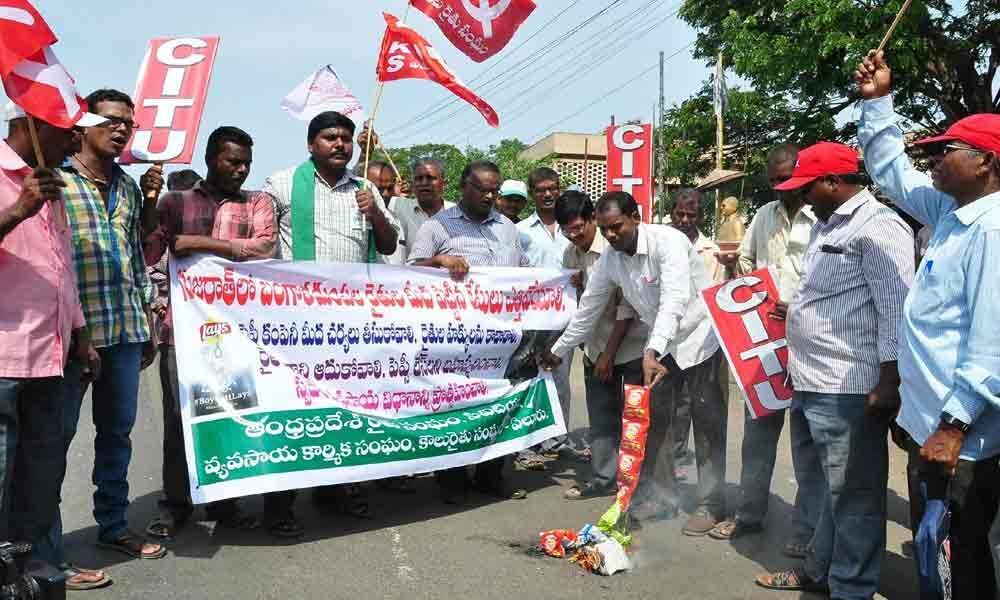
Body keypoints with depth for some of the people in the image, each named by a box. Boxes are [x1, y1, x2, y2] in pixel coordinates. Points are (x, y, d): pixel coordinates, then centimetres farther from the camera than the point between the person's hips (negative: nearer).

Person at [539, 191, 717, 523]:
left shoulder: (667, 241, -25)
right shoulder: (608, 260, -4)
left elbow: (674, 301, -36)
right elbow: (588, 310, 7)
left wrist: (652, 352, -47)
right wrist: (557, 352, 12)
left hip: (700, 335, -6)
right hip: (661, 344, 6)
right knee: (653, 420, 4)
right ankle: (660, 497, 16)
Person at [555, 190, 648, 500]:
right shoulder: (571, 254, 4)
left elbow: (627, 307, -16)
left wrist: (610, 353, -14)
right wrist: (576, 285, -8)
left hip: (630, 344, -6)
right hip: (596, 345, 6)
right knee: (601, 416, 10)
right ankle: (604, 478, 21)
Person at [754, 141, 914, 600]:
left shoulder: (878, 226, -12)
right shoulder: (827, 225, 17)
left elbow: (895, 308, -17)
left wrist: (888, 380, -19)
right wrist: (797, 312, 15)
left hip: (851, 388, -9)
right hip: (814, 381, 9)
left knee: (854, 493, 3)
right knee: (833, 486, 20)